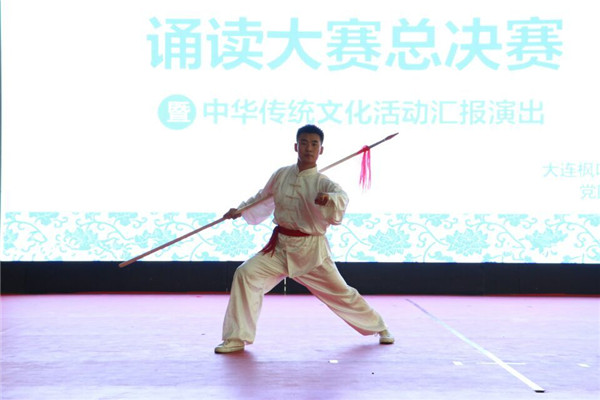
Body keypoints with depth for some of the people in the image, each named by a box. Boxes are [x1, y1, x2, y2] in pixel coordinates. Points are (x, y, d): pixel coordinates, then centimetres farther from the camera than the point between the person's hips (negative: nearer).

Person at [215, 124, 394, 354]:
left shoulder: (323, 183, -10)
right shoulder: (281, 175, 1)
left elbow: (342, 198, -32)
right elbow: (262, 200, 17)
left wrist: (328, 198, -53)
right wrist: (240, 210, 6)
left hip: (312, 250, -3)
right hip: (280, 246, 3)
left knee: (340, 292, 7)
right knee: (245, 274, -16)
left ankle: (379, 327, 34)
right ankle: (236, 339, -5)